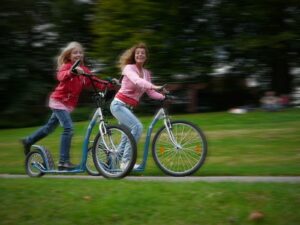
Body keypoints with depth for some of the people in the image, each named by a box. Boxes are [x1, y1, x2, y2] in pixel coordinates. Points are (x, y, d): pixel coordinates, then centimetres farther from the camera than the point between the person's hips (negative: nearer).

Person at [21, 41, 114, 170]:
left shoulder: (83, 70, 4)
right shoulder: (66, 66, -14)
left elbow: (94, 82, -4)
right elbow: (61, 76, -36)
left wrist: (109, 85, -19)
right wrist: (72, 72, -57)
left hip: (69, 104, 8)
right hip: (59, 101, -8)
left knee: (50, 127, 20)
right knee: (68, 128, -20)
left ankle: (28, 141, 41)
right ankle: (63, 161, -18)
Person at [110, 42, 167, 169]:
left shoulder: (146, 73, 9)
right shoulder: (129, 68, -11)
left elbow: (150, 93, 6)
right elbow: (137, 81, -31)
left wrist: (164, 97, -10)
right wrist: (154, 87, -45)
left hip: (128, 107, 8)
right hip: (119, 105, -8)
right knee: (137, 127, -24)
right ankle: (126, 161, -22)